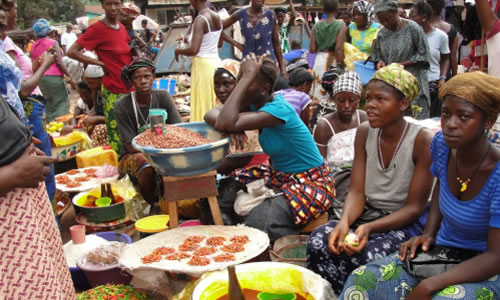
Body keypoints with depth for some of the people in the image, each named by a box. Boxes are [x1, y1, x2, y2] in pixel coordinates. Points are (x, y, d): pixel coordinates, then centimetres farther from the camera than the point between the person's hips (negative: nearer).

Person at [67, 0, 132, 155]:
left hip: (129, 88, 7)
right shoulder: (97, 28, -10)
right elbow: (72, 52, -12)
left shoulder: (122, 28, 9)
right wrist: (101, 63, -13)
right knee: (117, 136, -3)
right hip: (113, 91, -7)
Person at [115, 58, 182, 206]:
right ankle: (151, 206, -11)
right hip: (135, 155, -2)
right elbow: (131, 146, -13)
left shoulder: (163, 97, -4)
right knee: (147, 168, -35)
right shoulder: (122, 106, -12)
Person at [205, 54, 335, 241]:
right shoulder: (255, 103, -3)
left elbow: (228, 123, -37)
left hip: (310, 182, -8)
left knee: (260, 223, -31)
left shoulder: (277, 109, -27)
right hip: (279, 175, 8)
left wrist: (247, 77, -32)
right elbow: (210, 115, -7)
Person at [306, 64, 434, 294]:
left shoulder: (423, 141, -17)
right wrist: (344, 222, -28)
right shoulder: (364, 133, -3)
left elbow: (415, 207, -15)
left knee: (365, 256, -32)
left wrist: (370, 228, -30)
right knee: (318, 242, -22)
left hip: (406, 221, -4)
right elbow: (357, 192, -6)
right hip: (367, 212, 4)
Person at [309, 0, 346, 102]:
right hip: (334, 61, -4)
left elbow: (312, 49, 1)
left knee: (319, 92, 9)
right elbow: (339, 48, -14)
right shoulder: (341, 25, -6)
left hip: (320, 60, 4)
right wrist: (341, 66, -9)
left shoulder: (317, 25, 4)